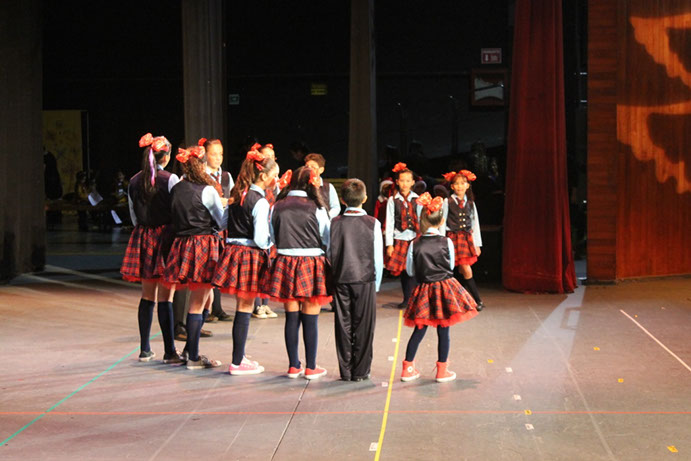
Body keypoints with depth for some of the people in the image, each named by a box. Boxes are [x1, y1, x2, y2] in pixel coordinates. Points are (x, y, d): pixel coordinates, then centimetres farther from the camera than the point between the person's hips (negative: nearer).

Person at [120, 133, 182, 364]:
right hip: (165, 236, -5)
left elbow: (133, 215, 11)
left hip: (142, 237, 5)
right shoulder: (170, 179, -10)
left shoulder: (134, 181, 5)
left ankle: (145, 349, 17)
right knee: (165, 296, -4)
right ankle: (170, 352, -1)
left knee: (147, 295, 13)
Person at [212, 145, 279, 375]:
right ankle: (237, 362, 5)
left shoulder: (236, 194, 9)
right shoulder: (260, 202, -15)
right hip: (250, 255, -8)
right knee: (245, 308, -1)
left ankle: (239, 356, 24)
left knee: (242, 306, 16)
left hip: (233, 250, 8)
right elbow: (261, 239, -18)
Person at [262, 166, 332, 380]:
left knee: (291, 317, 10)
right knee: (311, 319, 4)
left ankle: (294, 366, 15)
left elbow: (272, 236, 8)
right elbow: (328, 240, -1)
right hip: (312, 265, -3)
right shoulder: (316, 208, -7)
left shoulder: (278, 207, 1)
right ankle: (311, 367, 10)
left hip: (285, 263, 3)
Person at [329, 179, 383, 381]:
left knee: (343, 326, 8)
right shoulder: (373, 223, -6)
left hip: (341, 281, 2)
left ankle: (345, 371, 13)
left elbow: (331, 254, 1)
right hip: (365, 280, -2)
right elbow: (378, 258, -3)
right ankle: (360, 371, 11)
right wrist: (376, 284, 7)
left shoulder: (335, 223, -3)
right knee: (363, 327, 6)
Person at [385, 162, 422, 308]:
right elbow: (389, 223, 2)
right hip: (399, 239, 0)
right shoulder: (393, 200, 3)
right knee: (403, 270, 4)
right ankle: (407, 299, 15)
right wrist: (389, 244, -2)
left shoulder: (417, 199, 5)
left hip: (414, 238, 0)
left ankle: (408, 299, -4)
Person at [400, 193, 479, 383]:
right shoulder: (446, 242, -7)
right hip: (445, 287, -2)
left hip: (424, 290, 2)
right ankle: (442, 371, 14)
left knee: (419, 330, 11)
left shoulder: (415, 244, -5)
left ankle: (408, 369, 17)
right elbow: (451, 266, 6)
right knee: (443, 331, 6)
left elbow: (410, 271, 2)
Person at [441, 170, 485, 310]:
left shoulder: (470, 203, 10)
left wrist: (477, 244, 9)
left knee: (461, 272, 2)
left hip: (467, 238, 3)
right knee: (467, 271, -7)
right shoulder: (447, 202, -1)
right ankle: (478, 300, 1)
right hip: (453, 238, -3)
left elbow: (475, 224, 13)